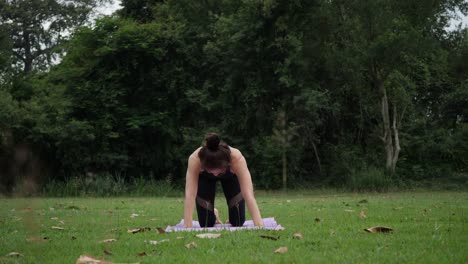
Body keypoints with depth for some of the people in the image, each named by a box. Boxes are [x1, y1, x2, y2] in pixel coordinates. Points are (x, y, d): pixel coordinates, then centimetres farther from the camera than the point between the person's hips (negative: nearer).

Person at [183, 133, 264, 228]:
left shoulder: (237, 158, -44)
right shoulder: (195, 159, -44)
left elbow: (248, 193, -49)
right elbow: (190, 194, -45)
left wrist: (259, 224, -58)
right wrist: (187, 226, -55)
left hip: (231, 175, 0)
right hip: (204, 176, 0)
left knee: (238, 222, -5)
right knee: (206, 224, -5)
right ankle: (213, 213, 31)